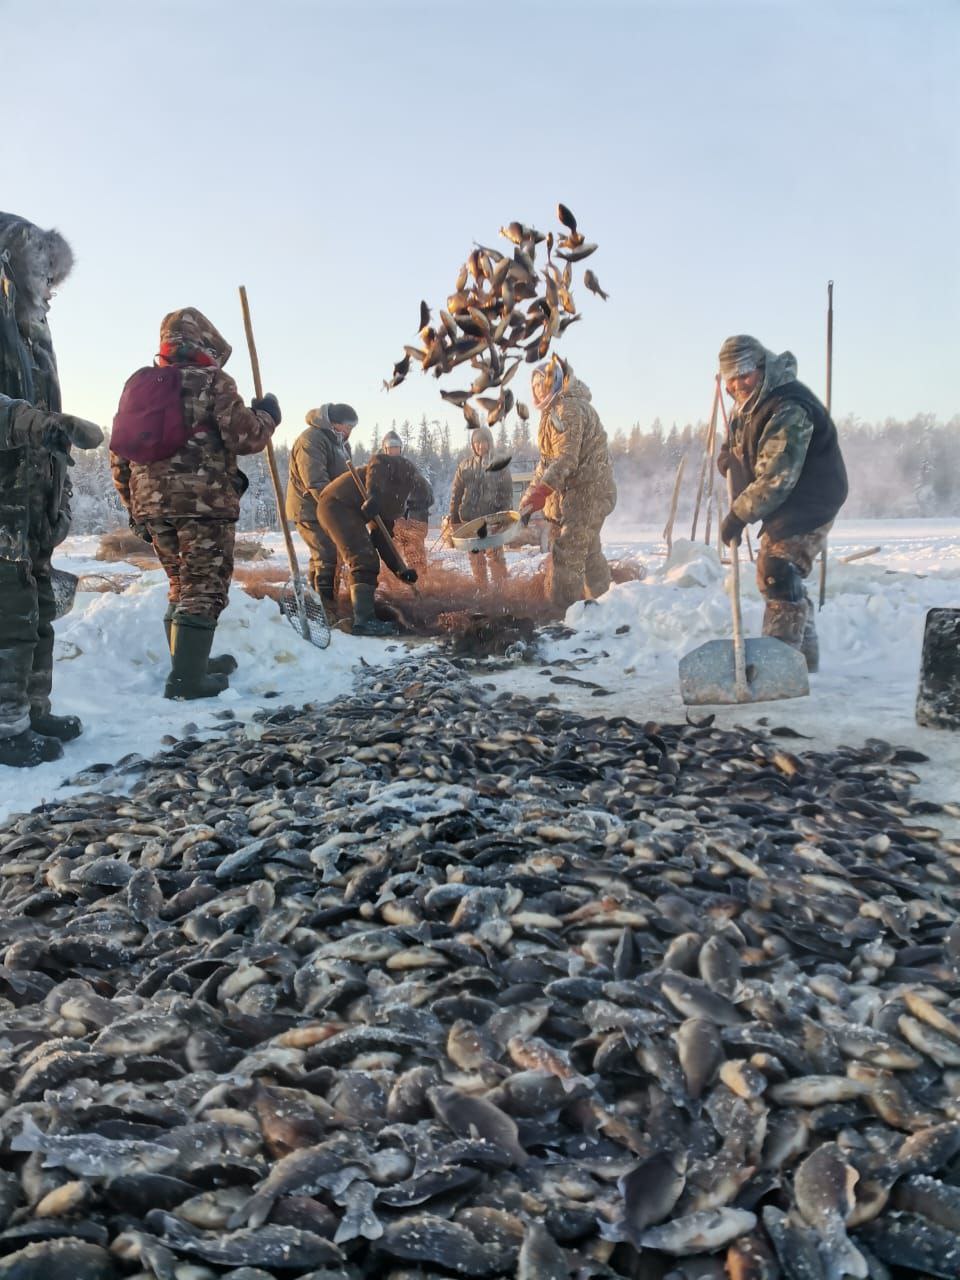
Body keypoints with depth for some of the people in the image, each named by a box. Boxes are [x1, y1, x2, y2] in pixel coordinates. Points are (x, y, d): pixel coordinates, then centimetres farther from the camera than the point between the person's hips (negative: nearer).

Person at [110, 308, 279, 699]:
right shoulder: (213, 382, -3)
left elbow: (119, 454, 17)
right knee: (204, 589, -3)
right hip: (205, 502, -7)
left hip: (153, 505, 7)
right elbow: (243, 436, -10)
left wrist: (135, 508, 23)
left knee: (181, 585, 20)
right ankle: (186, 677, -7)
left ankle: (191, 661, 28)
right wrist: (266, 416, 10)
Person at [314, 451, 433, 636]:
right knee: (365, 562, -14)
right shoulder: (407, 471, 4)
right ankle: (364, 620, -19)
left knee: (367, 560, 17)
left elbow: (381, 540, 20)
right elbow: (379, 461, -15)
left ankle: (363, 615, 22)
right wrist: (373, 494, -28)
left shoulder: (396, 505, 26)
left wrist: (400, 569, 13)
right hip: (338, 502, -10)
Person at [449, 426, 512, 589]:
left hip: (492, 518, -3)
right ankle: (480, 588, 18)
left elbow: (507, 494, 0)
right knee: (475, 556, 9)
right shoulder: (465, 465, 9)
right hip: (469, 519, 3)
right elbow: (456, 494, 10)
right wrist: (454, 519, 7)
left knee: (495, 554, -5)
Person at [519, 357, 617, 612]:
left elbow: (565, 458, -25)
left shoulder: (569, 409, -16)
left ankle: (564, 612, -10)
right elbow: (548, 459, 21)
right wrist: (531, 493, 15)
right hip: (573, 493, 11)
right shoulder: (554, 410, 18)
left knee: (567, 554, -12)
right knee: (588, 552, 20)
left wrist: (539, 492, -32)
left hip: (585, 493, -11)